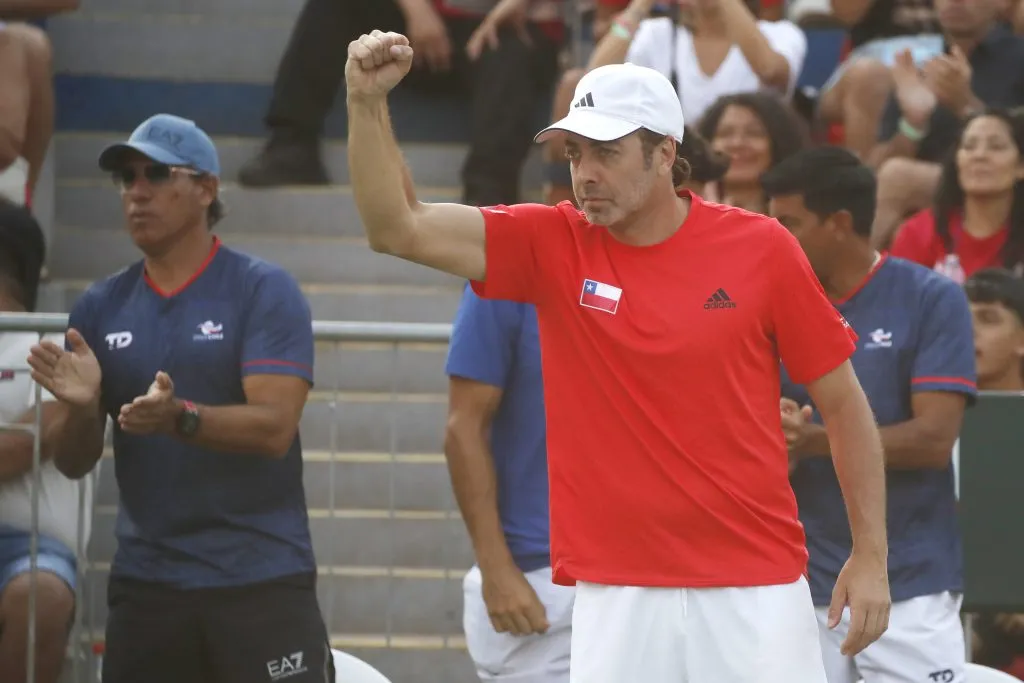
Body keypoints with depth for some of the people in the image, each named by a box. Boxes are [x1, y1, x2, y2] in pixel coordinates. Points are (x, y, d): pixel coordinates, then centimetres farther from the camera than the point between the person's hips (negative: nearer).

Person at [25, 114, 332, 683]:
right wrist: (81, 407, -12)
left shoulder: (265, 292, -3)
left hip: (262, 581, -4)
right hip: (146, 587, 4)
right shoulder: (100, 309, 10)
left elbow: (273, 428, -14)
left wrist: (180, 417, -31)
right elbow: (74, 463, 10)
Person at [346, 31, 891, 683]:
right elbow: (400, 228, -3)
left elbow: (844, 401, 5)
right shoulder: (552, 246, 3)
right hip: (614, 597, 1)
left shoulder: (761, 248, -1)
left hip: (755, 590, -1)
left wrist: (872, 554, 1)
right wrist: (368, 102, -16)